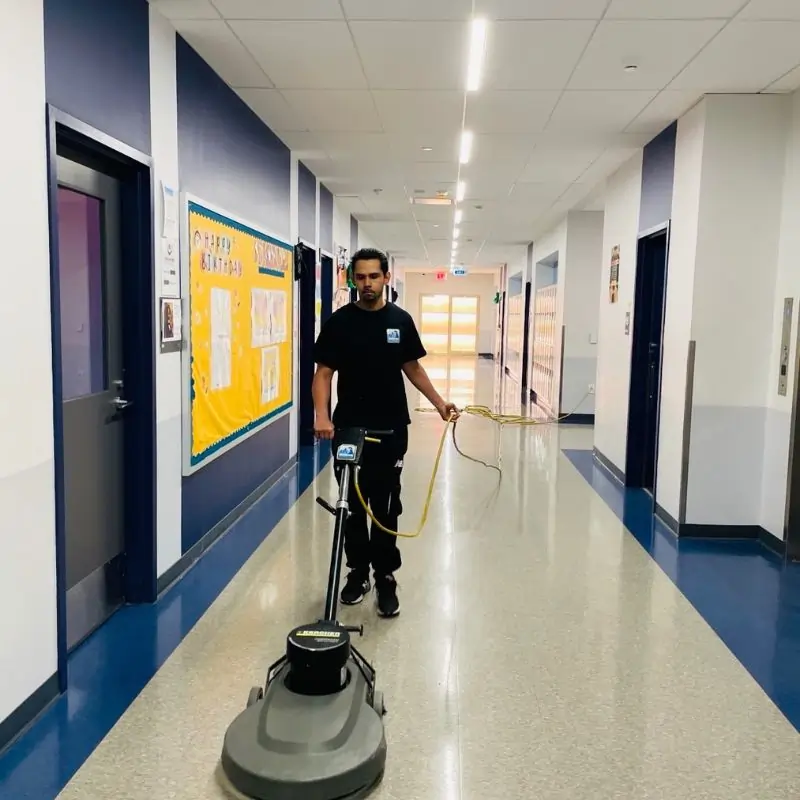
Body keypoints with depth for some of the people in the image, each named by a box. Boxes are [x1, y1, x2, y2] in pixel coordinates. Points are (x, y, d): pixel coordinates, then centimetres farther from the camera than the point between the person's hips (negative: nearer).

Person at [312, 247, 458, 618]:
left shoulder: (401, 320, 4)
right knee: (353, 506, 10)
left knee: (385, 507, 3)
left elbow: (413, 368, 12)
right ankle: (358, 571, 24)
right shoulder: (339, 322, -2)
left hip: (390, 430, 0)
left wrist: (439, 402, 2)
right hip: (349, 430, 0)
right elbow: (323, 373, -5)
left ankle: (386, 578, 12)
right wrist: (322, 415, -21)